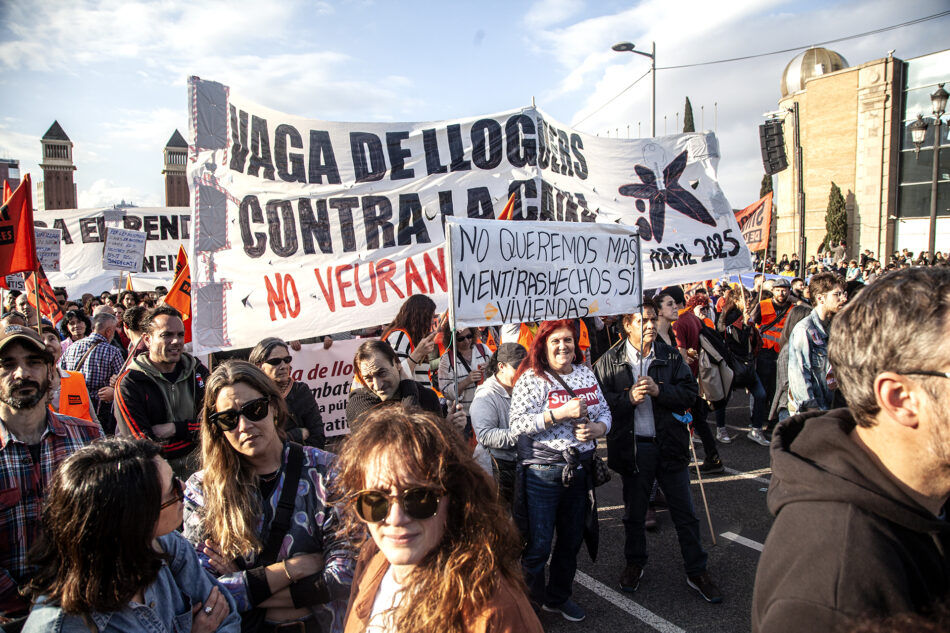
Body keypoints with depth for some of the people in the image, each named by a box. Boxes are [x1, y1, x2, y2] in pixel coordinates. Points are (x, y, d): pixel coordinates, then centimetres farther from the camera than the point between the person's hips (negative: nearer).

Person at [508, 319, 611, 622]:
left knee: (571, 541, 20)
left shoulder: (586, 374, 7)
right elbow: (517, 424, -20)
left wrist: (597, 428, -10)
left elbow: (604, 412, 13)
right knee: (537, 546, 3)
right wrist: (561, 413, -25)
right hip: (542, 473, -6)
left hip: (580, 469, 6)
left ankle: (558, 597, 41)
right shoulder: (532, 379, -12)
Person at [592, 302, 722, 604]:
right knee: (634, 513, 16)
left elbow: (690, 392, -3)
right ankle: (634, 564, 37)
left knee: (685, 512, 10)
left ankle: (697, 571, 27)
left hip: (669, 444, 1)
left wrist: (659, 390, -17)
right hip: (632, 446, -1)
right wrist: (628, 398, -20)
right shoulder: (609, 362, -3)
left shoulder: (671, 356, 1)